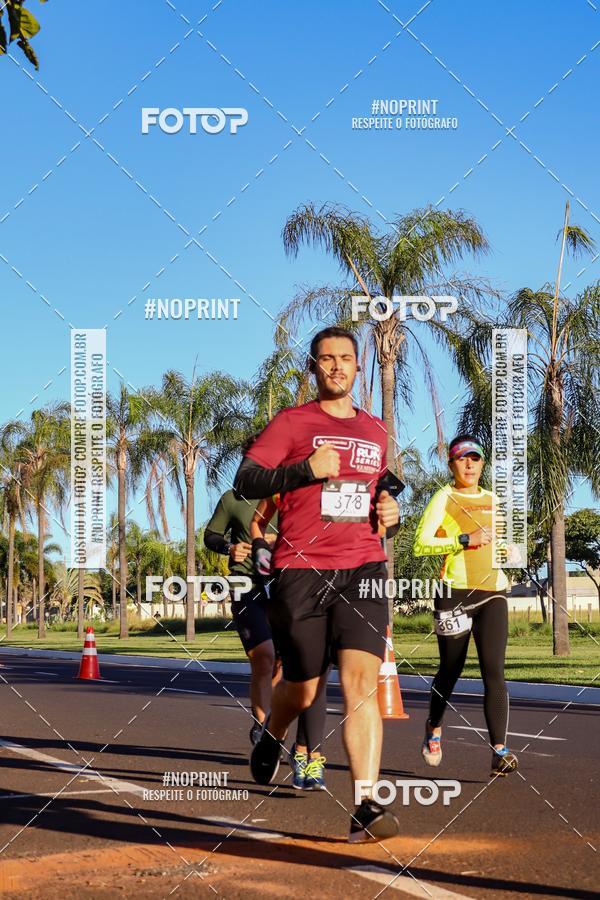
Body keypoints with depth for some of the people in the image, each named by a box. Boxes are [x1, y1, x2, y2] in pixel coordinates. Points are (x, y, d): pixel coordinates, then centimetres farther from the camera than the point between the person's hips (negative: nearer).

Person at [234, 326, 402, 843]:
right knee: (304, 691, 7)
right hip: (301, 572, -3)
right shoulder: (292, 423, 3)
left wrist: (390, 513, 11)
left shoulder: (376, 431, 19)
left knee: (362, 684, -14)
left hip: (363, 570, 3)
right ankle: (272, 737, 43)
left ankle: (367, 807, -17)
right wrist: (306, 469, -18)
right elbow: (245, 482, -6)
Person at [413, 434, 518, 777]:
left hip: (492, 593, 3)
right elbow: (420, 544, -11)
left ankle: (500, 750, -17)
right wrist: (465, 540, -19)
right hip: (455, 592, -3)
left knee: (494, 670, -10)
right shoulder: (444, 498, 0)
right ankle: (434, 727, 36)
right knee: (451, 669, 8)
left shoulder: (493, 500, 16)